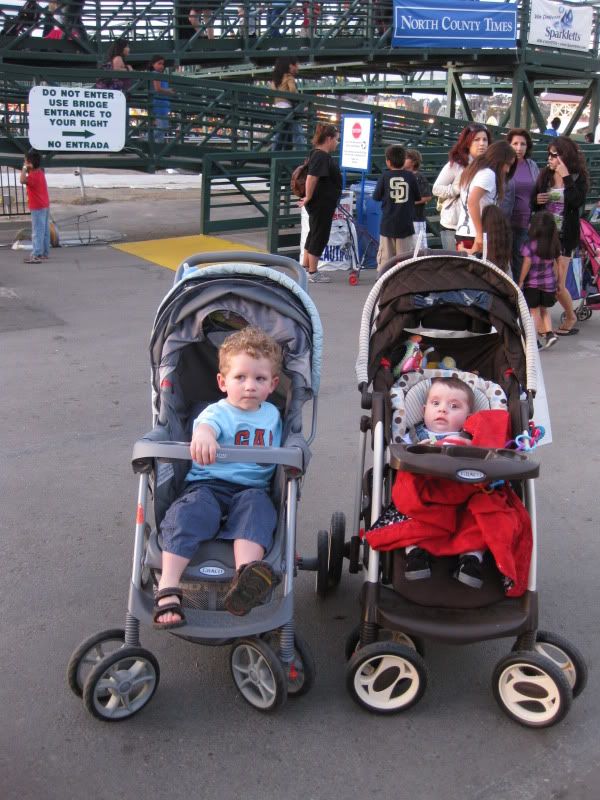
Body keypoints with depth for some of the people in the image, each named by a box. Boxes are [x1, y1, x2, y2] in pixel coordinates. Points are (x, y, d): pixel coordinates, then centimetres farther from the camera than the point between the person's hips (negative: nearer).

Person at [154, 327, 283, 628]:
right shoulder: (217, 412, 1)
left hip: (251, 489, 2)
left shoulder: (272, 414, 19)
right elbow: (207, 424, -26)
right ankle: (167, 589, -39)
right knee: (189, 511, -34)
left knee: (257, 505, -33)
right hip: (208, 483, -2)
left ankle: (246, 581, -57)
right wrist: (202, 435, -51)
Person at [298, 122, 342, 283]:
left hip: (323, 203, 10)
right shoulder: (321, 156, -20)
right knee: (319, 235, -1)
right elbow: (311, 178, -29)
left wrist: (309, 198, 26)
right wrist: (308, 198, -20)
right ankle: (312, 273, 8)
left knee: (314, 233, 18)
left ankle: (305, 267, 29)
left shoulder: (320, 155, 12)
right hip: (321, 204, -10)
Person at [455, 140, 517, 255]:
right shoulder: (488, 173, -8)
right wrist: (480, 234, -22)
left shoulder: (474, 170, 19)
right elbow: (473, 202, -23)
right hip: (474, 236, -9)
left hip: (462, 234, 9)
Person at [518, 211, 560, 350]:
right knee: (544, 309, 20)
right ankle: (549, 333, 6)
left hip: (532, 283, -4)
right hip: (548, 283, 4)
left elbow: (527, 263, -16)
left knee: (534, 311, 5)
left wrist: (520, 281, -9)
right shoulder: (555, 244, -1)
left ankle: (536, 340, 3)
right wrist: (555, 280, 14)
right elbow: (556, 264, 4)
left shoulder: (529, 244, -14)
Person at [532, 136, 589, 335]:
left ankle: (571, 317, 22)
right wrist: (537, 200, -8)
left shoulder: (579, 178, -2)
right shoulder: (545, 175, 7)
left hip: (563, 236, -3)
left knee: (558, 285, -3)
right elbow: (533, 204, 15)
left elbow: (577, 201, -20)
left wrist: (565, 176, -17)